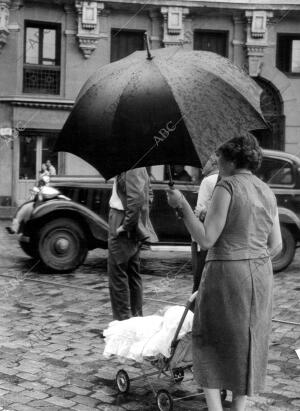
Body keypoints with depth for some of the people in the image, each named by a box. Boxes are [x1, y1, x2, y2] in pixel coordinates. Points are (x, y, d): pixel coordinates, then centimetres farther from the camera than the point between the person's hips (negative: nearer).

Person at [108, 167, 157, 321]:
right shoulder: (140, 167, 12)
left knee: (117, 274, -3)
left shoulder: (129, 170, -19)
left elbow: (136, 199, -28)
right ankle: (136, 317, 24)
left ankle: (122, 319, 0)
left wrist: (125, 225, -21)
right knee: (133, 274, 16)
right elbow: (147, 195, 21)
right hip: (136, 229, 10)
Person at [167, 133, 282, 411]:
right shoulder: (267, 192, 8)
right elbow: (276, 245, 10)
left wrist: (182, 205, -12)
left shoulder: (227, 187, -13)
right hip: (261, 275, 6)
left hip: (226, 273, -6)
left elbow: (206, 239, -17)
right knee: (248, 343, 16)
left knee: (210, 341, 9)